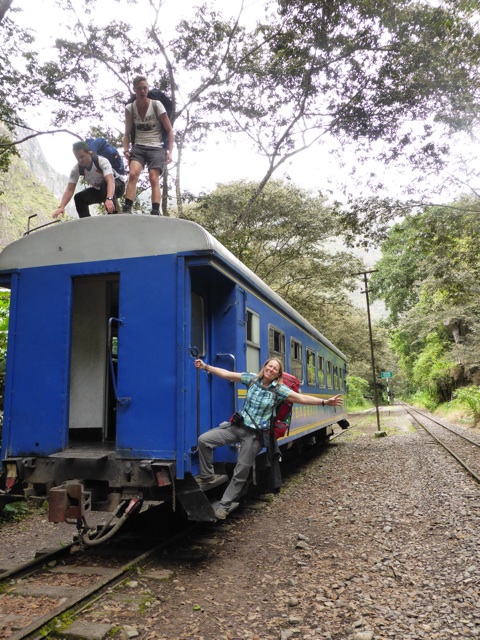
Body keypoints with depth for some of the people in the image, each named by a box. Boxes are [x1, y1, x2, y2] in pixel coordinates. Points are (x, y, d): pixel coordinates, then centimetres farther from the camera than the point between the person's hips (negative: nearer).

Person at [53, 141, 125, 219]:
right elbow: (69, 190, -23)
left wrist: (109, 199, -66)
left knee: (104, 185, -36)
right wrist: (61, 206, -41)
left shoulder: (102, 161, -32)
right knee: (79, 197, -14)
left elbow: (110, 181, -47)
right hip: (99, 189, 5)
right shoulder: (76, 169, -19)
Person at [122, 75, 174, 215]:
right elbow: (127, 133, 10)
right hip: (138, 148, 2)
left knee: (154, 178, -17)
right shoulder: (130, 108, 3)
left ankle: (155, 213, -19)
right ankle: (127, 210, -24)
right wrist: (126, 150, -6)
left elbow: (170, 131, -1)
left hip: (156, 148, -1)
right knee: (133, 174, -21)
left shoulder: (157, 105, -4)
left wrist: (169, 151, -11)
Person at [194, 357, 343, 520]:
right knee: (203, 440, -11)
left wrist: (325, 402, -25)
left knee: (241, 472, 0)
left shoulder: (279, 389, -7)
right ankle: (208, 478, 8)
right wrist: (205, 367, -2)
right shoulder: (253, 379, 0)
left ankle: (224, 506, 18)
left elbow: (301, 398, -14)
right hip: (238, 426, 3)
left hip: (254, 434, -3)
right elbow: (226, 374, 0)